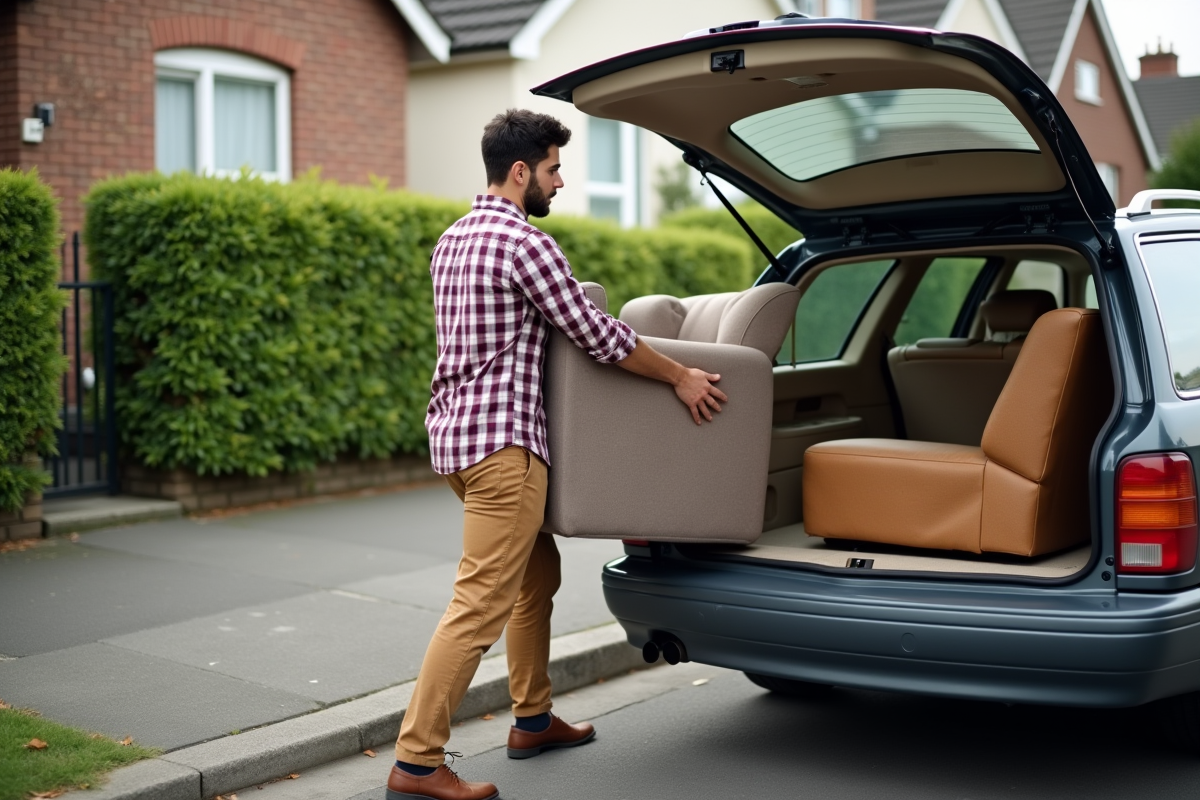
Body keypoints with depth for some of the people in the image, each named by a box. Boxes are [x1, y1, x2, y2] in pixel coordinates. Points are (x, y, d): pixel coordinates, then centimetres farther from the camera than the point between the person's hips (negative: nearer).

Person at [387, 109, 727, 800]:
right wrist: (681, 376, -1)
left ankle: (533, 719, 30)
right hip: (501, 439, -10)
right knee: (481, 604, -8)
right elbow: (598, 335, -13)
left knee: (538, 573, 21)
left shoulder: (454, 239, 16)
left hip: (456, 428, 10)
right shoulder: (526, 243, -13)